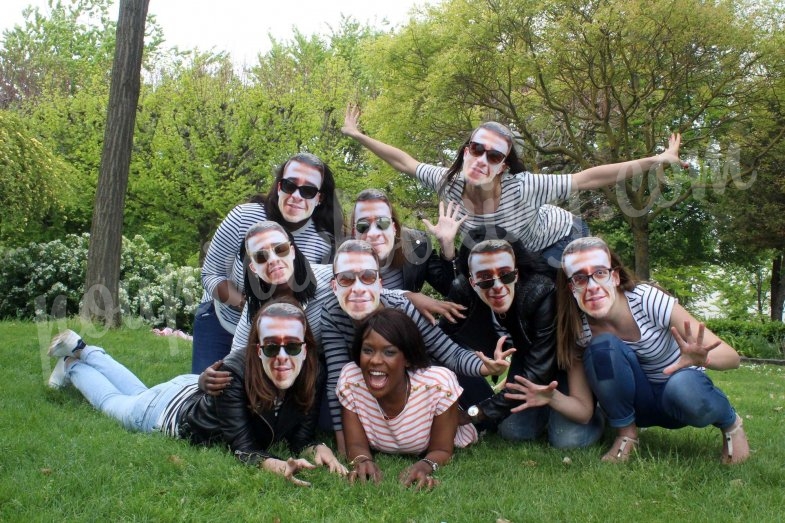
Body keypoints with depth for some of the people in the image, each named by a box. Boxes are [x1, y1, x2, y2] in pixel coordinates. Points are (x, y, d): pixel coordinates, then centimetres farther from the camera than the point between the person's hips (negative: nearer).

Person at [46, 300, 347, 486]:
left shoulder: (311, 377, -31)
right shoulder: (234, 373, -45)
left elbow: (302, 437, -22)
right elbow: (243, 447, -43)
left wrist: (318, 449, -44)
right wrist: (279, 466, -61)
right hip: (176, 408, -5)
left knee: (140, 393, 35)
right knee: (112, 401, 27)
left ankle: (87, 353, 59)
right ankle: (73, 364, 54)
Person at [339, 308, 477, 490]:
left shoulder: (439, 384, -36)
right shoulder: (350, 379, -30)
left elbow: (441, 450, -24)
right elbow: (356, 445, -23)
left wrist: (424, 466, -48)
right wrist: (362, 461, -47)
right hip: (382, 457, 1)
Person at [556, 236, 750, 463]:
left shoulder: (647, 300, -26)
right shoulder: (579, 328, -17)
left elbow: (731, 357, -26)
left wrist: (701, 358, -47)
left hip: (678, 397, -1)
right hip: (636, 404, 1)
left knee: (683, 388, -38)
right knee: (603, 346, -29)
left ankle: (730, 423, -2)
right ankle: (626, 435, -6)